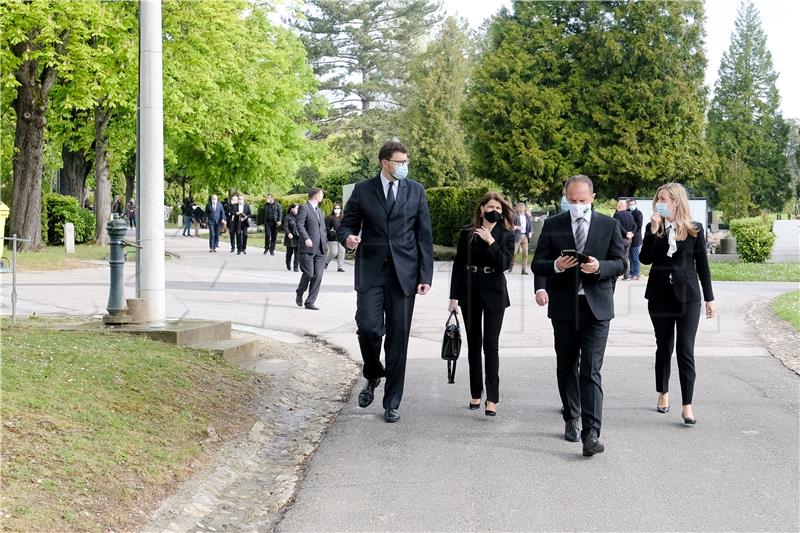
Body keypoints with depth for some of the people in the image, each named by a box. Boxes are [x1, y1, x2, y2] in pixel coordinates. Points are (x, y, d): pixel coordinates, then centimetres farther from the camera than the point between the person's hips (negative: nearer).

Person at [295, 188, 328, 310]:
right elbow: (300, 225, -14)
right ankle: (299, 294, 19)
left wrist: (325, 243, 16)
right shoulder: (304, 208, -3)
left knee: (318, 276, -1)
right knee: (308, 273, -8)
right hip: (308, 248, -7)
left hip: (320, 249, 7)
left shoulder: (319, 210, 22)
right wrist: (306, 238, -26)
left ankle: (310, 302, 4)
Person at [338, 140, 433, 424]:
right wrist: (348, 237, -16)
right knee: (368, 327, -16)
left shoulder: (416, 191, 7)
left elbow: (424, 236, 7)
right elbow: (347, 225, 9)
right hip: (371, 271, -1)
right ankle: (373, 376, 16)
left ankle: (392, 403, 12)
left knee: (398, 337, 2)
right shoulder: (363, 190, 4)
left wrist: (426, 275, 1)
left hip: (403, 273, 1)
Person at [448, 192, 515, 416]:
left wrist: (490, 242, -19)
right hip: (470, 291, 2)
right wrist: (454, 296, 0)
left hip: (493, 293, -2)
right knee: (473, 344, 9)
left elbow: (505, 264, -12)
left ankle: (492, 398, -7)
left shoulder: (506, 235, 0)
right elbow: (458, 264, 4)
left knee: (490, 345, -6)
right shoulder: (467, 233, 3)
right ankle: (476, 394, 18)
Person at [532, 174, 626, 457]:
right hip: (564, 308, 2)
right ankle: (571, 419, 32)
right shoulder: (552, 225, 5)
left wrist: (599, 267, -18)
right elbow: (537, 264, 4)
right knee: (566, 368, 14)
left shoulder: (609, 225, 4)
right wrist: (556, 266, -18)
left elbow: (620, 263, 2)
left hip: (596, 307, -2)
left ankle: (591, 434, -14)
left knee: (591, 371, -10)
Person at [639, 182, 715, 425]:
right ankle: (663, 394, 30)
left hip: (687, 296, -2)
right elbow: (645, 259, -10)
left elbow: (702, 265, 3)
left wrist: (709, 298, 3)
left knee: (686, 349, -7)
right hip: (660, 295, 2)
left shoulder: (694, 230, -2)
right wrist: (654, 231, -19)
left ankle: (687, 405, -8)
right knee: (664, 347, 13)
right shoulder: (653, 227, 2)